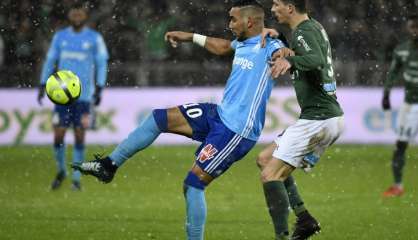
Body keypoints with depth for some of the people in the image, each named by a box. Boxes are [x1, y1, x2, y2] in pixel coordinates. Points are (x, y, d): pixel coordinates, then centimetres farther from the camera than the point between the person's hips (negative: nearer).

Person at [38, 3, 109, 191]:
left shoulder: (94, 38, 0)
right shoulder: (60, 37, 8)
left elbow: (102, 64, 1)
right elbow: (50, 61, 13)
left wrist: (99, 89, -8)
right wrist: (43, 85, 9)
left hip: (84, 95, -2)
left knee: (79, 136, -3)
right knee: (58, 135, -3)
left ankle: (76, 179, 6)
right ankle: (61, 171, 20)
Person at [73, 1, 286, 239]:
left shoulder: (268, 46, -17)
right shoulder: (242, 43, 10)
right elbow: (223, 47, 33)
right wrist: (191, 37, 38)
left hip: (236, 130, -9)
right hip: (220, 113, 9)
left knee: (194, 183, -10)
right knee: (158, 118, 8)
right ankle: (109, 165, 17)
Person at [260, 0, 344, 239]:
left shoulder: (304, 32, -16)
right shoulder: (315, 27, 14)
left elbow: (317, 60, -36)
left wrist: (290, 61, -55)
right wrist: (274, 34, 11)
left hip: (317, 119, -10)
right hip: (333, 116, 10)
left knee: (270, 174, -14)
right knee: (266, 159, 17)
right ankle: (303, 218, 11)